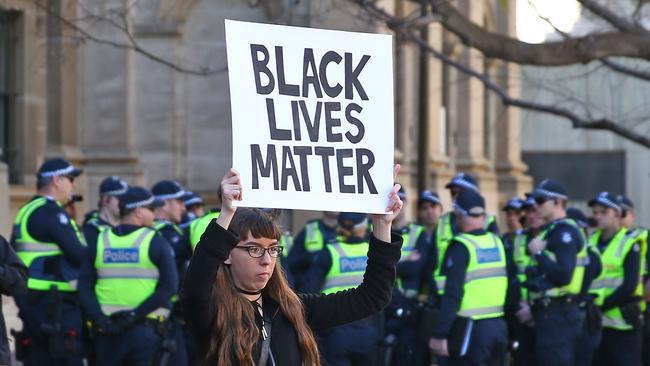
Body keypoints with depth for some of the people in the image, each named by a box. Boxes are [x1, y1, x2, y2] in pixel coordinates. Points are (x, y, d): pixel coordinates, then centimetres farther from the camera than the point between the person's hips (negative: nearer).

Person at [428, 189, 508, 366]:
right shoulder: (497, 243, 8)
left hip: (472, 329, -7)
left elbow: (452, 295, -17)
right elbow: (509, 286, 11)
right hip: (499, 326, 7)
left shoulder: (461, 247, -12)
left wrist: (439, 334, -16)